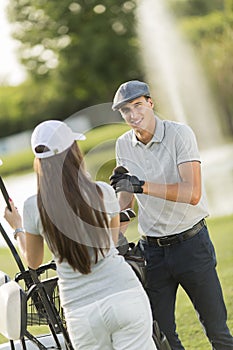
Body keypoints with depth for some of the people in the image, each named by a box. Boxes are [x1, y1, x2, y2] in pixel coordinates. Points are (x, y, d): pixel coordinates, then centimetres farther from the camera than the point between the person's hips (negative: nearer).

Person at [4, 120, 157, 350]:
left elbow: (33, 261, 14)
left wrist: (17, 227, 30)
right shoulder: (103, 192, -4)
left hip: (80, 312, 1)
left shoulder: (33, 207, -4)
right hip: (123, 294, -1)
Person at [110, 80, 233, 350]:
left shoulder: (179, 134, -13)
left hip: (191, 243, -4)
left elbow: (192, 193, -24)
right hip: (152, 247, 4)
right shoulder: (124, 145, 3)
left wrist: (142, 185, -31)